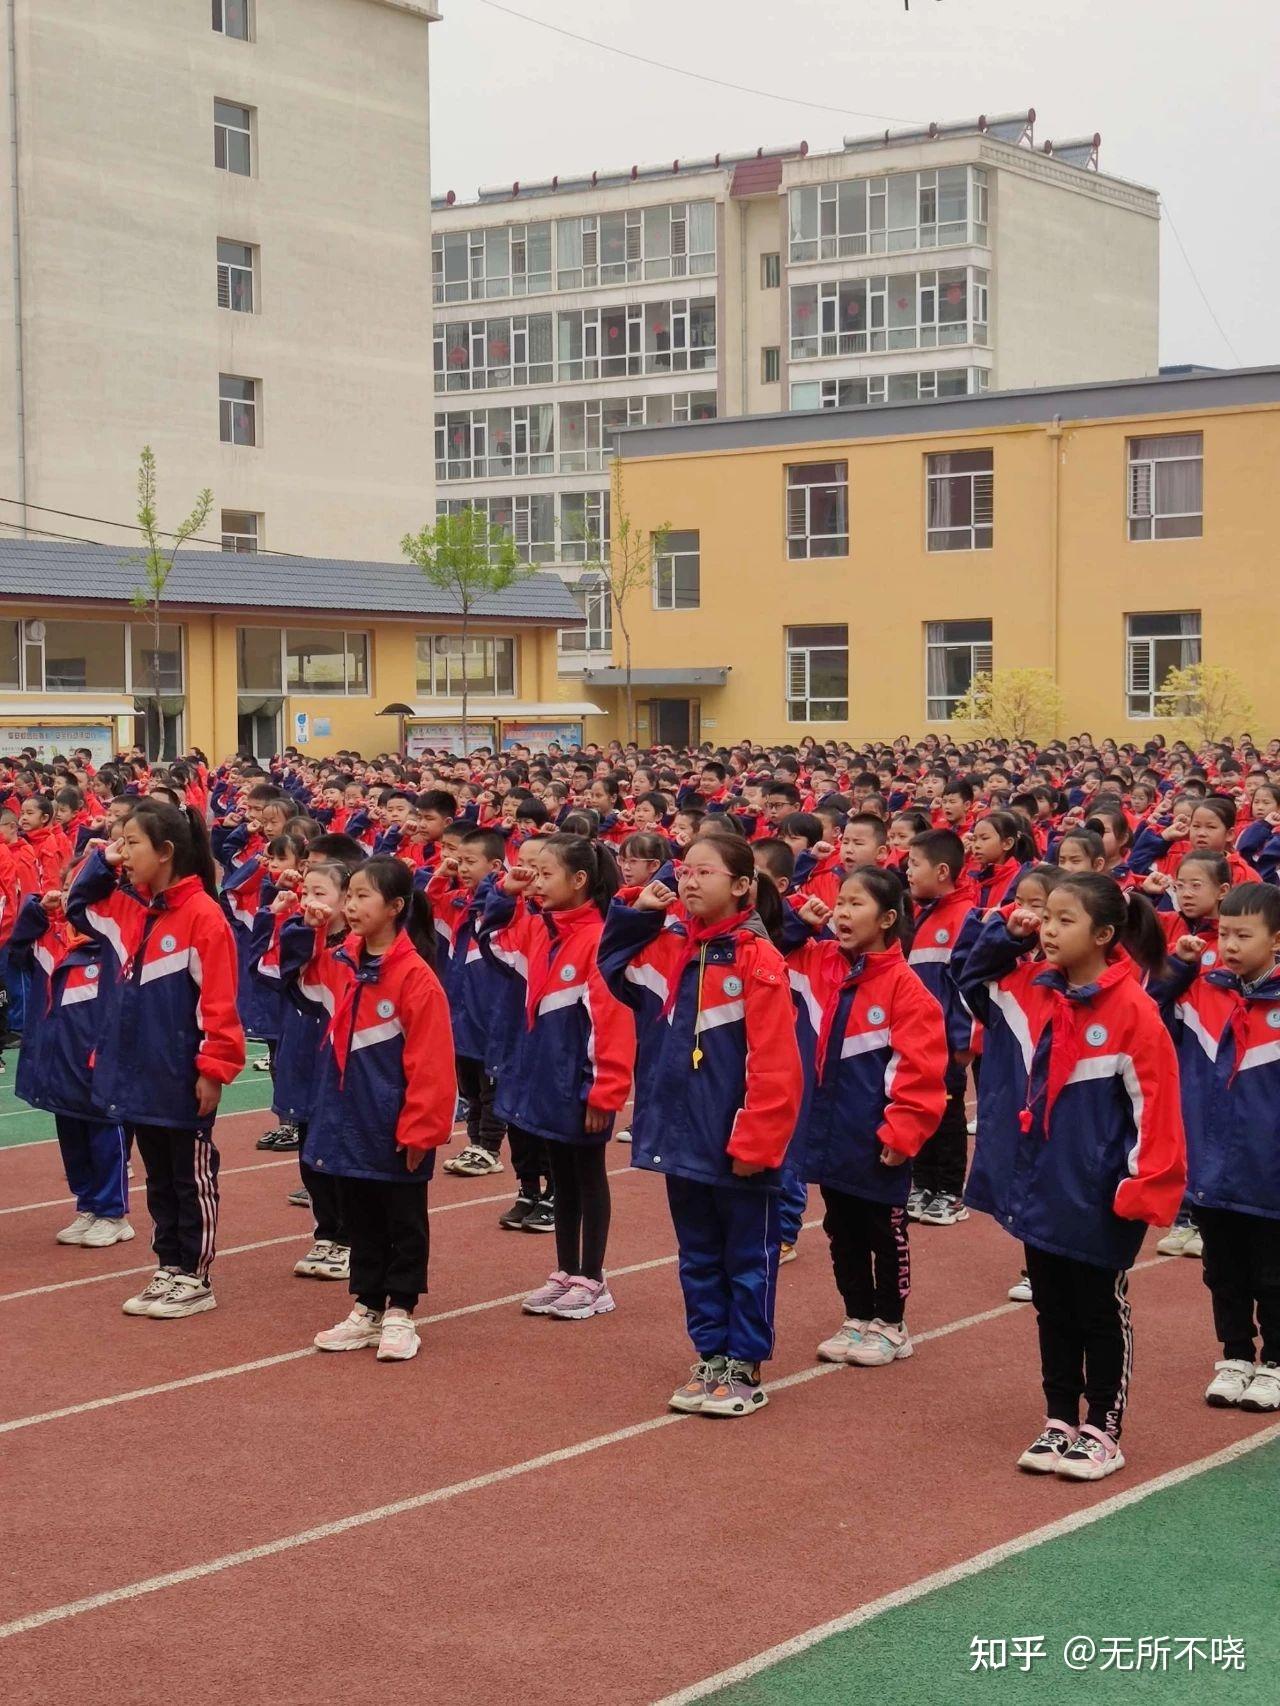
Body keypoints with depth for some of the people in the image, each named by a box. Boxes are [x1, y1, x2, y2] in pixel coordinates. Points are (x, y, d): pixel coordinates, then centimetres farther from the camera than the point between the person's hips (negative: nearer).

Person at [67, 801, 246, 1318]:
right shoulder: (126, 906, 6)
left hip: (181, 1078, -7)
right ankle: (169, 1270, 27)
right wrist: (99, 861, 8)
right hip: (136, 1072, 8)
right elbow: (77, 908, 25)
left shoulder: (201, 913, -17)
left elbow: (219, 999, -17)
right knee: (158, 1179, 17)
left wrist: (214, 1067, -18)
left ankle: (195, 1280, 16)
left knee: (192, 1180, 7)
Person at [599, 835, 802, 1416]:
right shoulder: (668, 949, 6)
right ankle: (711, 1358, 28)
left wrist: (755, 1141, -20)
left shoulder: (758, 960, -15)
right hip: (681, 1137, 7)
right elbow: (614, 969, 18)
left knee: (747, 1259, 8)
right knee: (698, 1256, 16)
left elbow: (774, 1064, -18)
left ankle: (745, 1368, 18)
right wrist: (636, 915, 4)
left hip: (737, 1145, -7)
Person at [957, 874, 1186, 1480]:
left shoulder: (1132, 1010, -17)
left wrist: (1144, 1185, -19)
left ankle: (1102, 1431, 20)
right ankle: (1060, 1421, 28)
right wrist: (1006, 935, 2)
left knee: (1099, 1314, 9)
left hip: (1097, 1198, -6)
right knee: (1052, 1310, 16)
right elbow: (973, 982, 20)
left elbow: (1154, 1103, -17)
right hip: (1037, 1188, 6)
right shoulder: (1031, 990, 2)